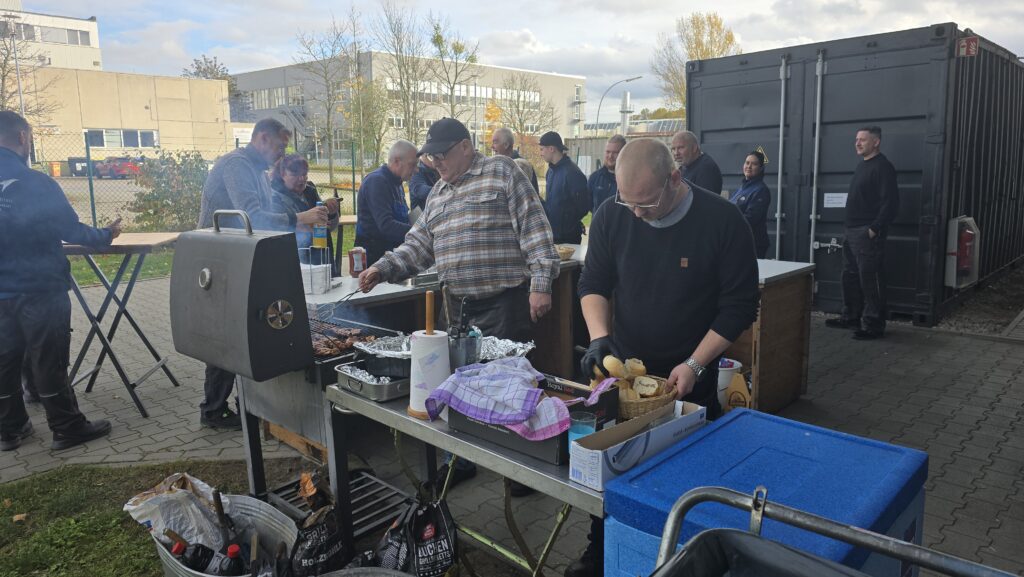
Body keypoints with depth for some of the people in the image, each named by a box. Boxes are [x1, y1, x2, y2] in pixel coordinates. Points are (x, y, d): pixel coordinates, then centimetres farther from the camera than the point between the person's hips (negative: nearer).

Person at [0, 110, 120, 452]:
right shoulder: (35, 183, -17)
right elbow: (70, 230, -11)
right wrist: (107, 235, 6)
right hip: (41, 289, -6)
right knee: (48, 362, 1)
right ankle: (68, 428, 12)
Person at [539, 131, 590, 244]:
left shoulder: (572, 173, -17)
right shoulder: (551, 170, 9)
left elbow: (582, 206, -15)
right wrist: (543, 205, 4)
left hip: (567, 236, -8)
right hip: (551, 233, 8)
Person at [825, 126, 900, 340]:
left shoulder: (882, 167, -12)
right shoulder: (863, 165, 17)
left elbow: (890, 203, -19)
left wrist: (875, 229, -20)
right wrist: (851, 229, 17)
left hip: (868, 233, -10)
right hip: (853, 232, 10)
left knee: (870, 279, -6)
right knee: (850, 276, 15)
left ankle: (873, 325, 0)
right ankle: (850, 317, 25)